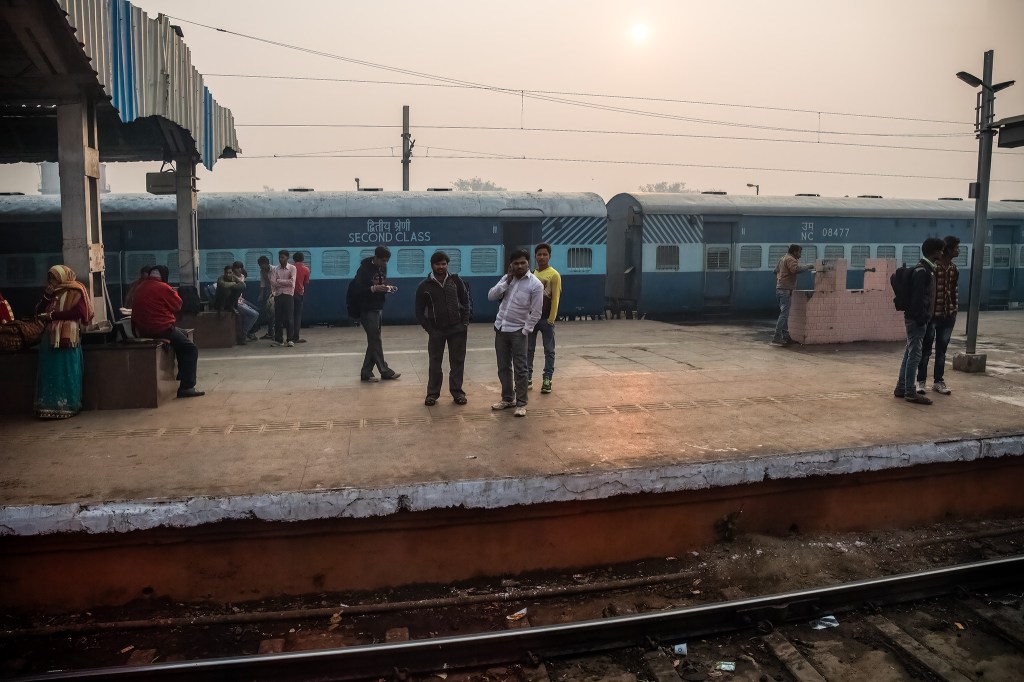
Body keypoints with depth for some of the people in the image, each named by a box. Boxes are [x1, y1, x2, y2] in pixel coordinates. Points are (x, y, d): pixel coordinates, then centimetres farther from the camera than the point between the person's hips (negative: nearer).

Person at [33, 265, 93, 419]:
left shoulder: (75, 291, -2)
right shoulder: (53, 293, 20)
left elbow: (78, 311, -15)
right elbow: (38, 311, 16)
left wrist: (52, 315, -13)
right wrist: (47, 295, 2)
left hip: (67, 337, -7)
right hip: (50, 337, 7)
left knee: (66, 373, -5)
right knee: (50, 373, 4)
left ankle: (67, 406, -1)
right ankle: (50, 406, 7)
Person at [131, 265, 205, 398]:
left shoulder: (139, 289, 10)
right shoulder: (163, 287, -12)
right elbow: (178, 305, -2)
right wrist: (173, 293, 13)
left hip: (143, 331, 9)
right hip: (162, 329, -9)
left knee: (182, 335, 30)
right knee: (191, 349, -1)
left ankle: (182, 376, 32)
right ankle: (186, 387, -12)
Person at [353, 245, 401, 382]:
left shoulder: (383, 268, 8)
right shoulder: (364, 269, -15)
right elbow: (358, 290, -17)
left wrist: (388, 288, -2)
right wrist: (374, 288, -29)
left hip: (378, 309, 8)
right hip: (367, 310, -8)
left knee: (373, 342, 9)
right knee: (376, 341, -3)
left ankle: (366, 373, 15)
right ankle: (384, 371, 5)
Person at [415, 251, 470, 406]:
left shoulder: (456, 281, 2)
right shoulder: (424, 286, -3)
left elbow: (465, 302, 9)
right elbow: (419, 312, 1)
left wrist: (465, 323, -1)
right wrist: (429, 329, -6)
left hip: (457, 329, 1)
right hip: (436, 331, -1)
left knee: (457, 362, 5)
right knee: (435, 363, 3)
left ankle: (457, 392, 15)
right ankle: (432, 394, 14)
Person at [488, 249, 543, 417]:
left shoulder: (535, 284, -11)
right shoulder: (507, 278, 6)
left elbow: (536, 313, -10)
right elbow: (491, 296, -2)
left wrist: (525, 331, -12)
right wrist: (507, 281, -10)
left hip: (518, 331, -5)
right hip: (500, 328, 5)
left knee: (520, 369, -3)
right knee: (503, 367, 12)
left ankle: (521, 404, 5)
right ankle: (508, 398, 25)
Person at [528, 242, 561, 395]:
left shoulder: (554, 275, -5)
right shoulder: (531, 274, 10)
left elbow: (555, 299, -9)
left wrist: (551, 319, -13)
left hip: (546, 319, -5)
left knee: (549, 350, 3)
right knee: (528, 349, 7)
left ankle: (547, 380, 7)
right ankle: (528, 378, 14)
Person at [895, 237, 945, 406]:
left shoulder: (926, 269, 15)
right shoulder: (922, 271, -17)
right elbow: (917, 298, -22)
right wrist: (920, 318, -21)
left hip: (918, 318, 11)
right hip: (916, 319, -11)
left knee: (910, 353, 13)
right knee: (914, 355, -6)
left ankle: (901, 388, 19)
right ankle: (910, 392, -2)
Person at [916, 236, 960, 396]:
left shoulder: (954, 268, 9)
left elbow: (954, 291, 16)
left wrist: (955, 308, 9)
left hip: (948, 314, 6)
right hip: (931, 313, -6)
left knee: (942, 349, 11)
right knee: (925, 349, 2)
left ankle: (939, 381, 18)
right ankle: (921, 381, 9)